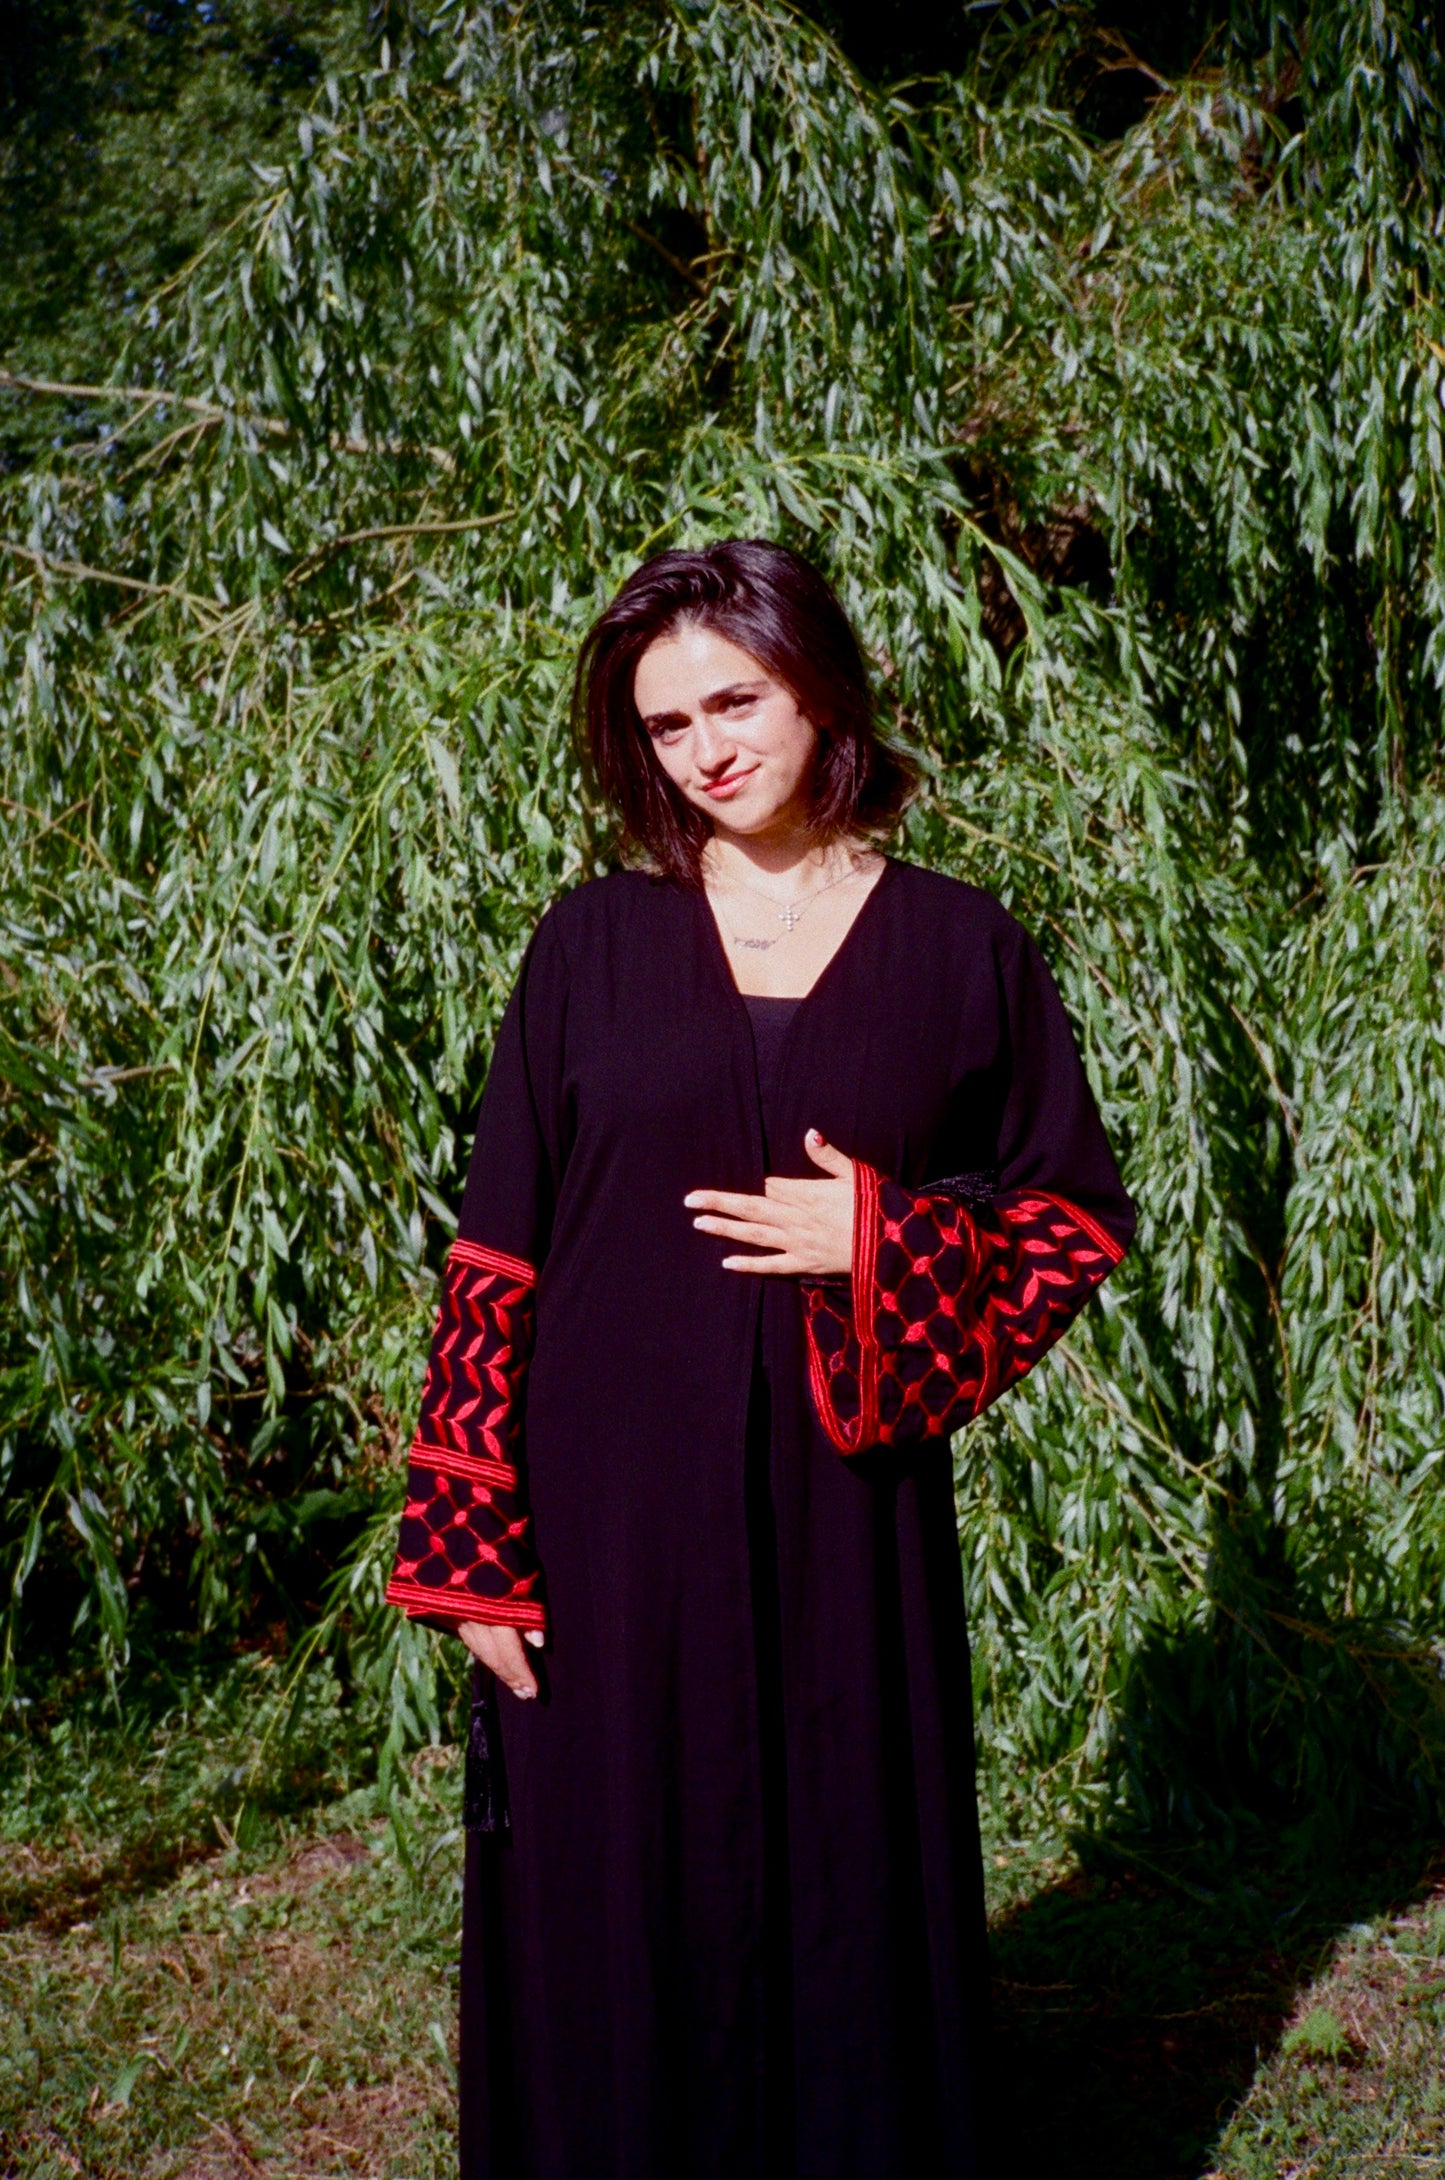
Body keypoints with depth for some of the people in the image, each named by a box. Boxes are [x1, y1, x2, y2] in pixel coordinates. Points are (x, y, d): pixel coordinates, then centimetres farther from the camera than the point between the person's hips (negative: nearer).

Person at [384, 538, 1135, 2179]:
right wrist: (473, 1546, -5)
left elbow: (1081, 1214, 8)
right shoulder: (596, 940, 2)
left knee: (847, 1889, 9)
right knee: (610, 1904, 7)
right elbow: (500, 1251, 1)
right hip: (616, 1510, 0)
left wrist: (885, 1247, -10)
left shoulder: (957, 945, 3)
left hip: (844, 1508, 0)